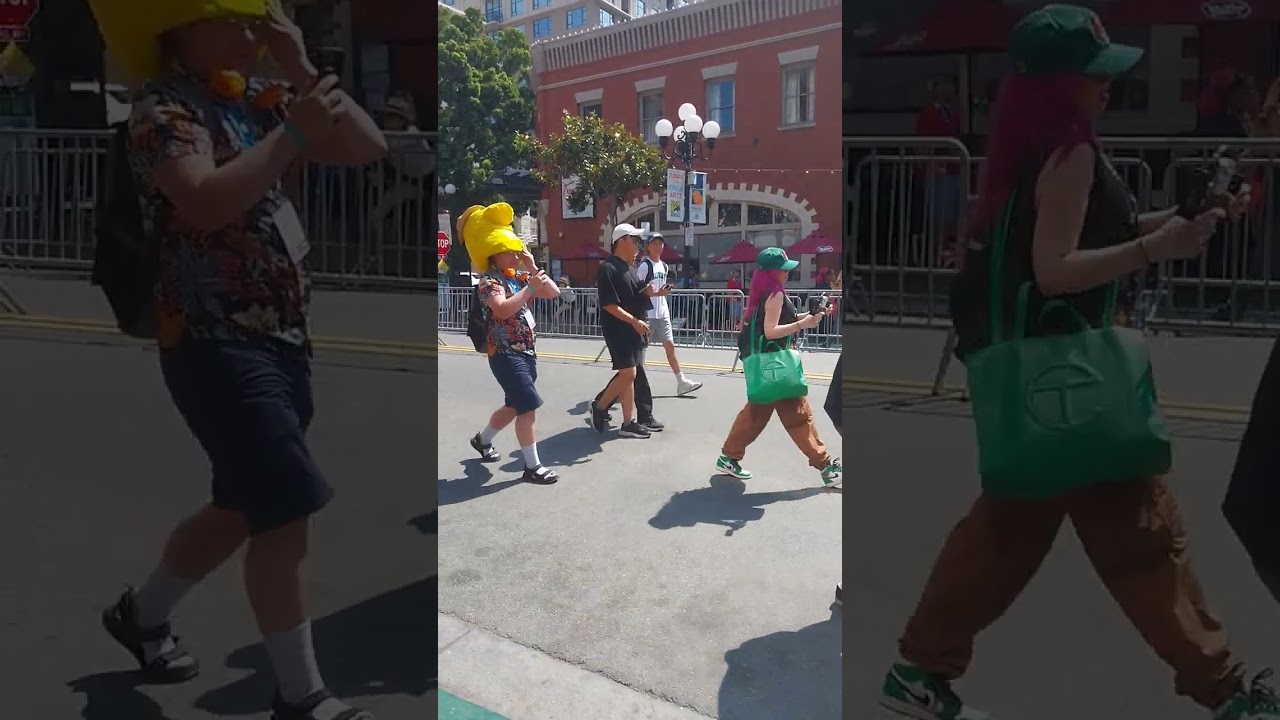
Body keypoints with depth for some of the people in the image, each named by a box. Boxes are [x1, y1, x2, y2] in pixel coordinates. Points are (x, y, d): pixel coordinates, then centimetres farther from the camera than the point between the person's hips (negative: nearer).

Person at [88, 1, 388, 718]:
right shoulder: (164, 108, -10)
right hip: (215, 340, -8)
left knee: (243, 508, 19)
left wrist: (304, 69, -1)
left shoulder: (259, 97, 11)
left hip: (281, 333, 8)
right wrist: (293, 134, -28)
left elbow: (370, 149, 6)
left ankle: (142, 613, 42)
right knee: (286, 510, -12)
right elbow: (205, 202, -29)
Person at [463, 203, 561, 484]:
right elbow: (502, 310, -31)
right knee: (528, 406, -13)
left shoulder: (520, 277, 10)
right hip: (505, 354, -9)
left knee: (514, 406, 20)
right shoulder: (489, 280, -13)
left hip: (526, 351, 9)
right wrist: (530, 288, -30)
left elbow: (554, 293, 8)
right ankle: (532, 466, -7)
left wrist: (534, 269, 1)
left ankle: (482, 439, 44)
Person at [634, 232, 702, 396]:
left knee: (670, 346, 6)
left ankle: (681, 382, 7)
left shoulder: (664, 266, 14)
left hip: (662, 313, 7)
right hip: (647, 314, -7)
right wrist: (657, 293, -21)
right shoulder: (644, 265, -10)